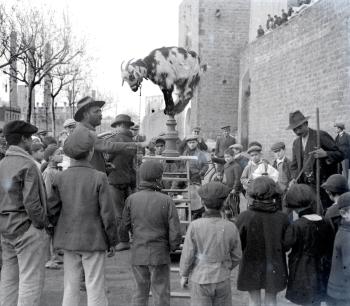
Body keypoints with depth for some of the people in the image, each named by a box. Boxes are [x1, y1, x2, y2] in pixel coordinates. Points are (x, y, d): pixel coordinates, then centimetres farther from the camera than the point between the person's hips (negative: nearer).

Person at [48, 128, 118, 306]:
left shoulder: (60, 178, -3)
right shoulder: (99, 178, -12)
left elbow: (52, 210, 0)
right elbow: (107, 213, -11)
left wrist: (56, 236, 16)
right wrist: (112, 241, 1)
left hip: (68, 239, 4)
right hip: (93, 240, -4)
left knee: (70, 288, 13)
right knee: (95, 289, 5)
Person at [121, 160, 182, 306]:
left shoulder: (131, 199, -7)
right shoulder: (166, 201, -14)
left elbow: (126, 226, 3)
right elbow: (175, 232, -13)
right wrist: (172, 247, 7)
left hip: (138, 255, 3)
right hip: (159, 255, -2)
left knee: (140, 292, 18)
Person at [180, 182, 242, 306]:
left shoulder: (195, 226, -18)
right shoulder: (231, 227, -11)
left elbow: (187, 255, -13)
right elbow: (236, 256, 0)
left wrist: (184, 275, 4)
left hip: (201, 280, -2)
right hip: (222, 279, 2)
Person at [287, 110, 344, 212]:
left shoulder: (321, 136, -5)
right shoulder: (296, 143, 15)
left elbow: (340, 154, -5)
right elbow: (294, 165, 20)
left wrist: (325, 154, -24)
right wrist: (295, 178, 1)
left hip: (322, 183, -5)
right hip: (305, 185, 5)